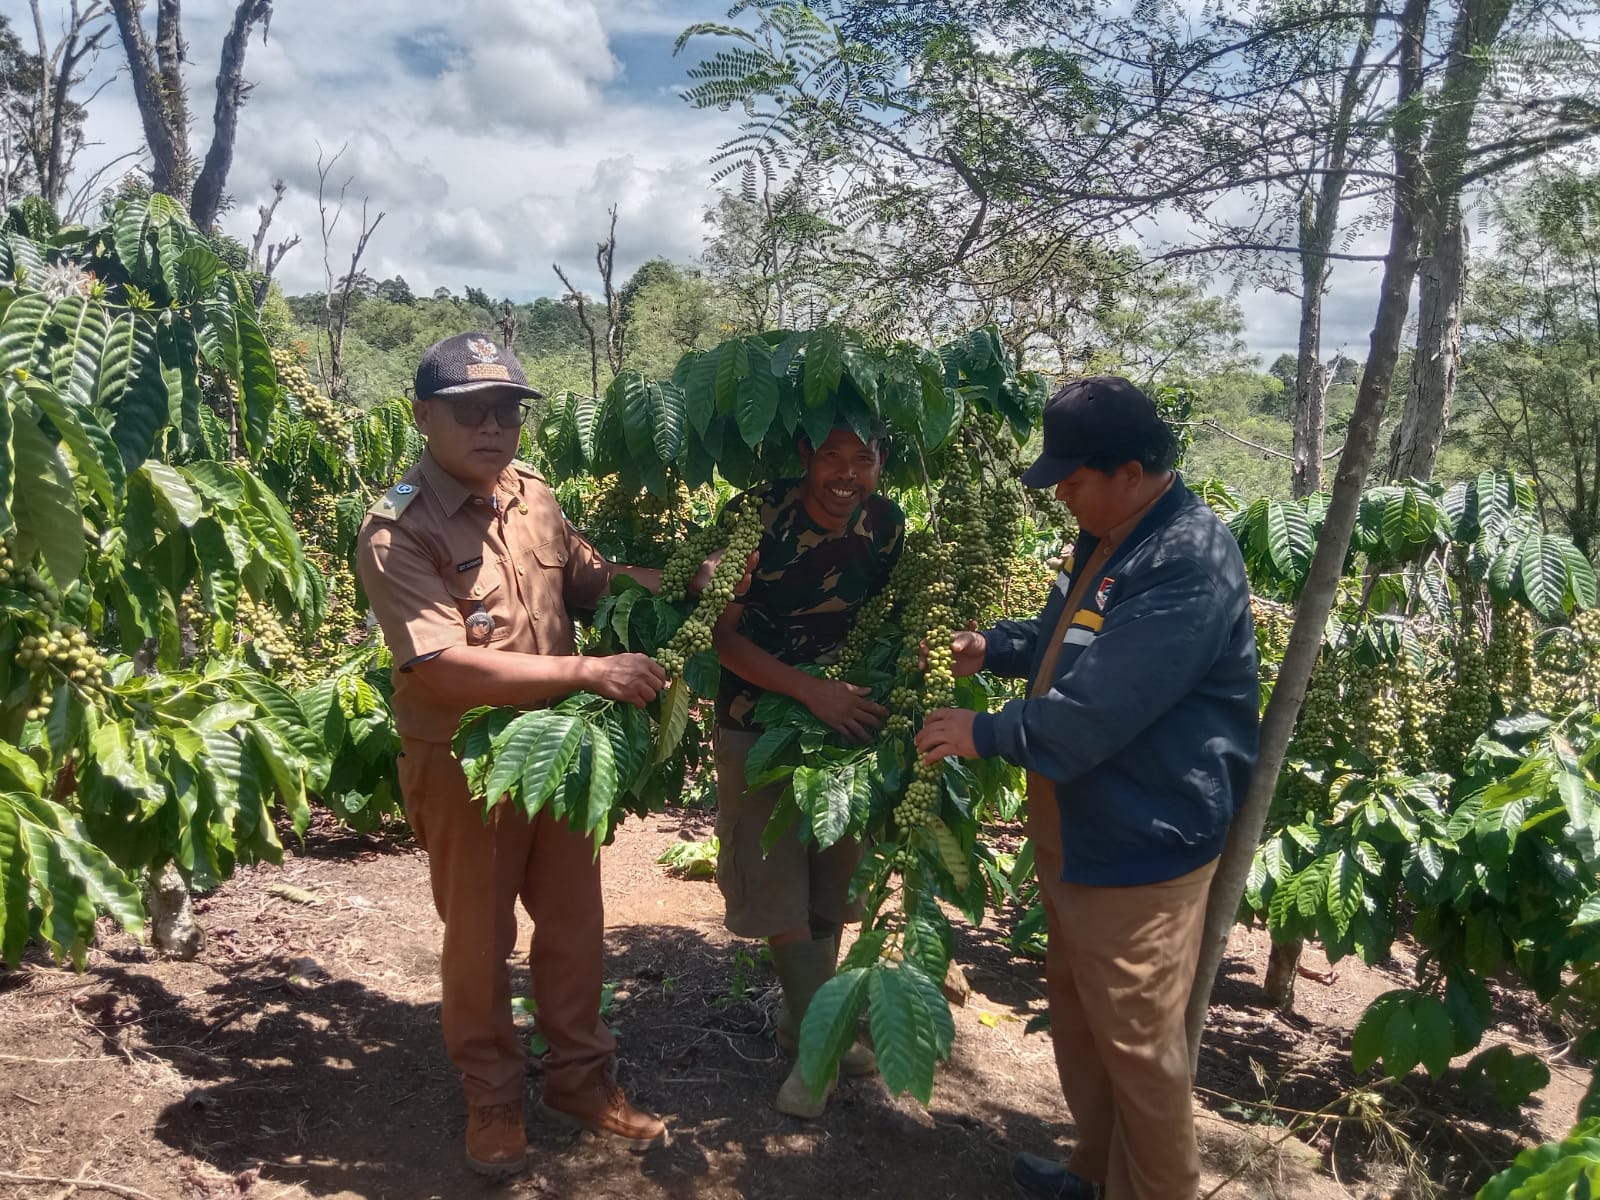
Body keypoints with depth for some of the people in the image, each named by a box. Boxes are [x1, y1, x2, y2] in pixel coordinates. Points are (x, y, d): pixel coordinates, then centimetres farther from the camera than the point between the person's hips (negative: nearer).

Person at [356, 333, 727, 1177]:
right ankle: (492, 1100, 34)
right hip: (463, 763, -6)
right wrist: (589, 672, -27)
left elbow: (593, 580, 15)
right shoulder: (398, 531, -19)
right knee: (479, 939, 12)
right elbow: (444, 666, -27)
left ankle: (579, 1078, 37)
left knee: (574, 922, 17)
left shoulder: (533, 497, 1)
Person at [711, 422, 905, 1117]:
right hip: (762, 728, -4)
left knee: (832, 883, 15)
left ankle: (801, 1022, 35)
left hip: (846, 726, 5)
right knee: (778, 884, 2)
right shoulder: (757, 517, -20)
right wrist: (812, 691, -26)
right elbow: (723, 634, -18)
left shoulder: (887, 524, -6)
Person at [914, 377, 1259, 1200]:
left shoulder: (1190, 562, -26)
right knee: (1078, 1017, 24)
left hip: (1139, 848, -10)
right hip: (1080, 833, 10)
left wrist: (984, 733, -18)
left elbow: (1095, 711, -30)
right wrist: (993, 648, 8)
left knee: (1137, 1046, 7)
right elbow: (1066, 637, 25)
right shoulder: (1109, 538, 8)